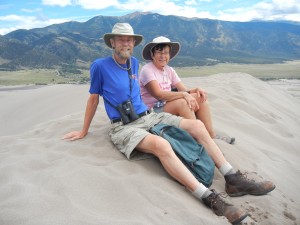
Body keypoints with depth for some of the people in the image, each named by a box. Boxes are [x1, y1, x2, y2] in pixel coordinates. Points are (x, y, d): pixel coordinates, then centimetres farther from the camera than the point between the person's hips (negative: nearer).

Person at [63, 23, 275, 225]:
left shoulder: (134, 62, 13)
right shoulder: (100, 65, -4)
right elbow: (93, 99, 4)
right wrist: (84, 131, 10)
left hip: (148, 116, 7)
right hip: (124, 127, -7)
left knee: (197, 125, -8)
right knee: (161, 144, -38)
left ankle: (233, 179, -7)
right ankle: (211, 199, -37)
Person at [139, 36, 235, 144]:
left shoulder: (169, 70, 12)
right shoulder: (147, 70, -10)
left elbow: (185, 91, 7)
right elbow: (158, 94, -23)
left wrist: (197, 90, -14)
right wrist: (183, 94, -28)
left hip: (167, 105, 8)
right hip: (153, 111, -7)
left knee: (200, 97, -5)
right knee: (182, 102, -31)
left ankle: (211, 134, -6)